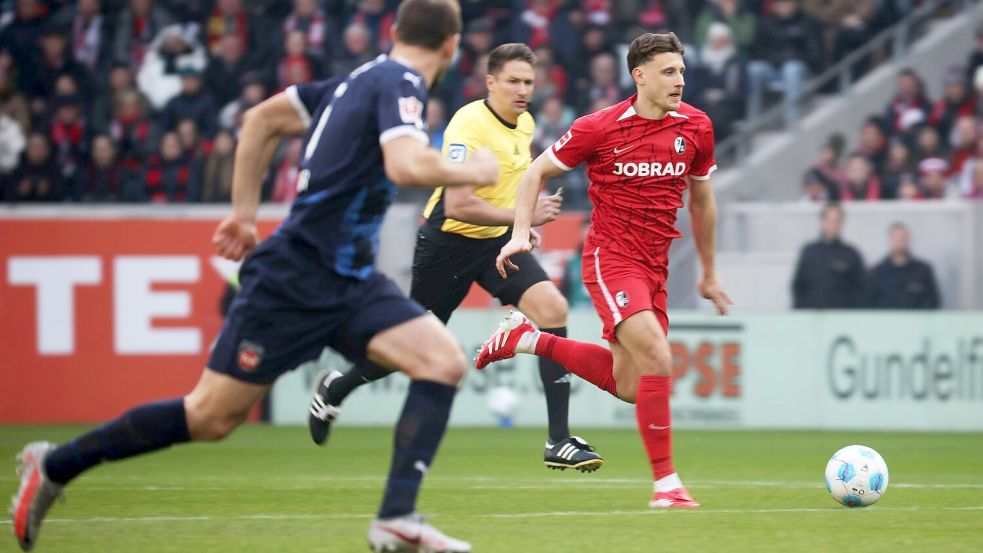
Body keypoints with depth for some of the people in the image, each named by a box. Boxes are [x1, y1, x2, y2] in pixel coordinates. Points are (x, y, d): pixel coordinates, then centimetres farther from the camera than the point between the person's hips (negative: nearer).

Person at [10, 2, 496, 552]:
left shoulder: (361, 79, 12)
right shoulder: (401, 84, -13)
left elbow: (263, 118, 19)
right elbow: (406, 164, -32)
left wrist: (245, 211, 21)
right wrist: (471, 171, -14)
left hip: (349, 279, 9)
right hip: (297, 276, -9)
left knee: (444, 361, -8)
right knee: (209, 416, -1)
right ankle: (56, 466, 14)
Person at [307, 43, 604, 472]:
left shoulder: (525, 123, 3)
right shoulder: (469, 126, -23)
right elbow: (458, 206, -30)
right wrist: (522, 216, -30)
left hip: (498, 241, 6)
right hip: (449, 241, -6)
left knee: (552, 308, -18)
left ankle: (559, 441, -19)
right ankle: (335, 390, 40)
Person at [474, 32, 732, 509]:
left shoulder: (695, 127, 1)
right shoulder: (600, 128, -11)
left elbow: (701, 200, 16)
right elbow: (537, 171, 2)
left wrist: (709, 274, 22)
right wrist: (521, 231, -11)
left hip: (654, 265, 6)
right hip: (609, 257, -6)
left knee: (627, 387, 10)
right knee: (657, 360, -23)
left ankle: (527, 339, 28)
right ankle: (666, 484, -15)